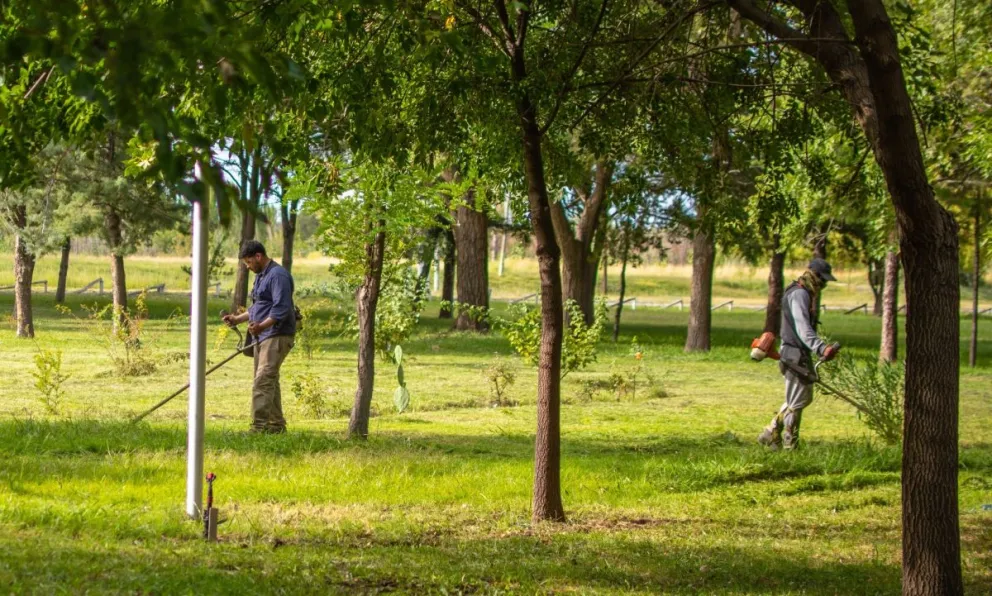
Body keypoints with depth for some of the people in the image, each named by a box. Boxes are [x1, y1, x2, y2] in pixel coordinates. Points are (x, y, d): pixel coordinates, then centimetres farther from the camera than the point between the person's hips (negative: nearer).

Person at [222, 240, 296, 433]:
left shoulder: (278, 276, -14)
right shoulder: (261, 276, 19)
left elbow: (281, 309, -24)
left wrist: (261, 326, -35)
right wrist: (237, 319, 18)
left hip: (276, 336, -11)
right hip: (262, 337, 11)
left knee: (263, 382, -17)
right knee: (269, 382, 14)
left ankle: (259, 426, -21)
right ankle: (276, 424, 21)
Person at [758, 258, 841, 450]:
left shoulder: (806, 295, 17)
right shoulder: (799, 294, -17)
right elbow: (803, 328, -29)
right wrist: (821, 348, -42)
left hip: (801, 355, 11)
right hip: (795, 356, -11)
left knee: (804, 397, 17)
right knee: (797, 402, -4)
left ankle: (770, 434, 22)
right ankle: (790, 446, 5)